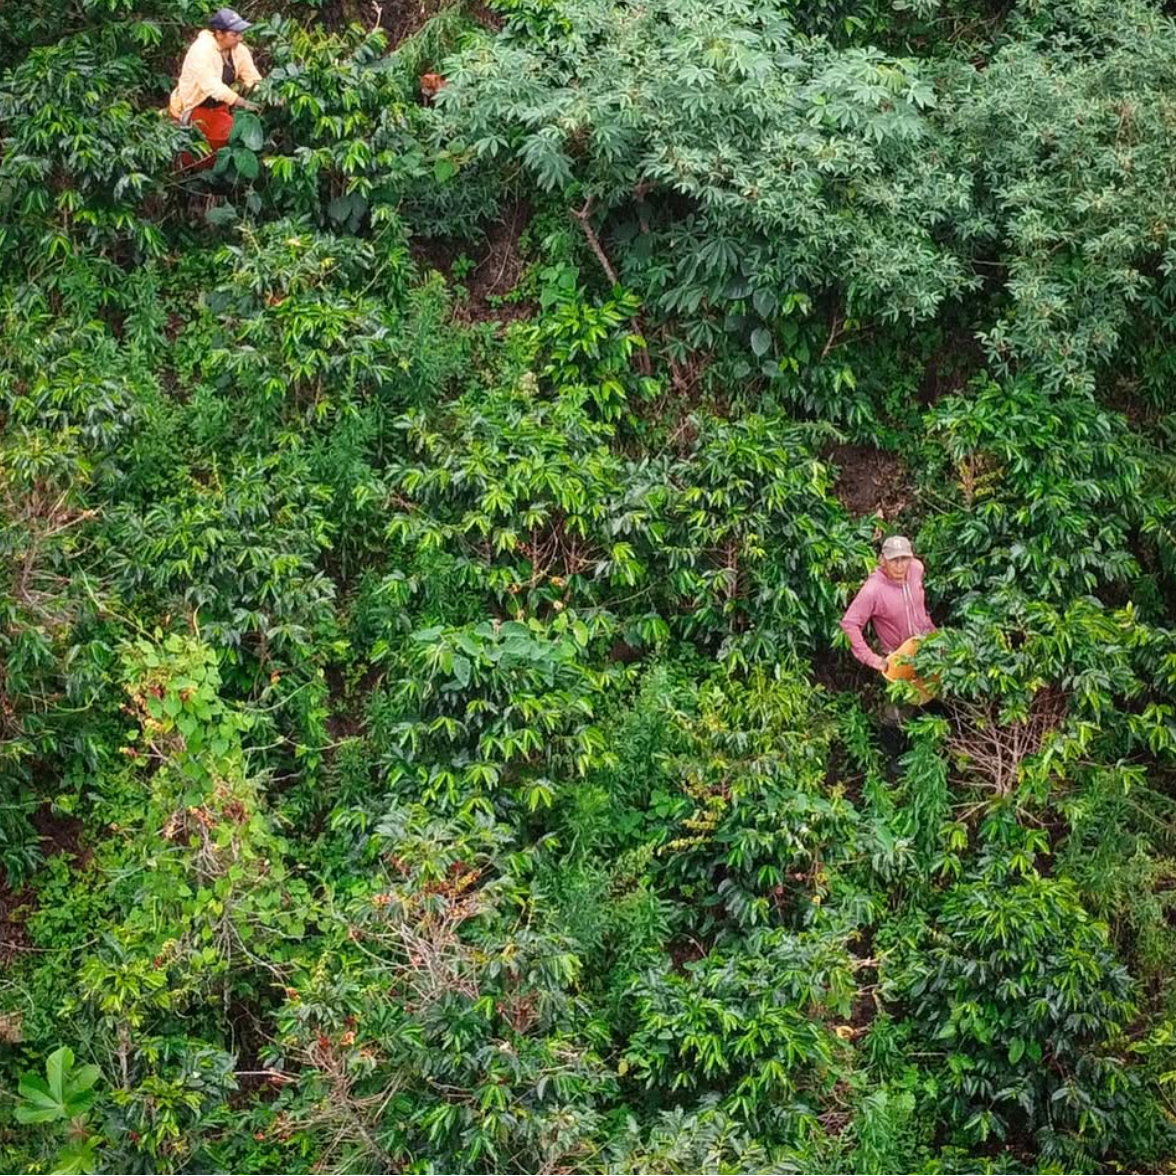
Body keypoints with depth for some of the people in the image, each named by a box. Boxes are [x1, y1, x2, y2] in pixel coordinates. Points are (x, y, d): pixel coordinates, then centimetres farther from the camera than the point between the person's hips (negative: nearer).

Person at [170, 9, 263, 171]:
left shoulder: (239, 50, -9)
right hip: (191, 108, -6)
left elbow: (254, 80, -9)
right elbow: (212, 86, -42)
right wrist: (241, 102, -51)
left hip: (218, 107, 6)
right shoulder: (202, 50, -30)